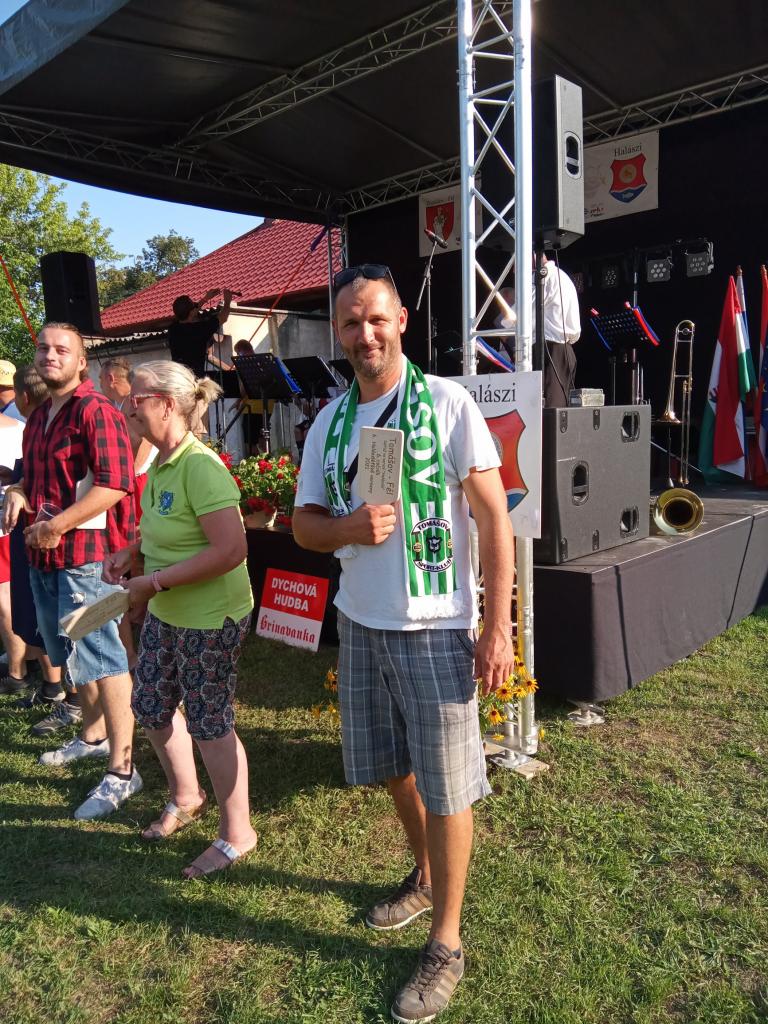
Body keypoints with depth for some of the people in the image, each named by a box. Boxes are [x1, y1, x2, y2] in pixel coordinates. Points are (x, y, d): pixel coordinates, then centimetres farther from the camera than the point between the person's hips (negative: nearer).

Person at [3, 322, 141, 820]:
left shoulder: (96, 410, -12)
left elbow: (115, 484, -23)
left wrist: (57, 525, -23)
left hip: (88, 554, -10)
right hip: (45, 555, 10)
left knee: (100, 656, -7)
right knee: (69, 652, 21)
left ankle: (122, 770, 1)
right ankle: (94, 734, 40)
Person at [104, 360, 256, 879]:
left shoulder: (199, 466, -24)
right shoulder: (161, 464, 5)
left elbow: (231, 550, -31)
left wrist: (156, 582, -24)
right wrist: (131, 553, 2)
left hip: (211, 619, -9)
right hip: (165, 614, 9)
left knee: (209, 723, 4)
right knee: (152, 707, 20)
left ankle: (237, 833, 27)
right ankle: (186, 797, 46)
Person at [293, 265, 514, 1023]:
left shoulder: (446, 403, -9)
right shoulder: (329, 422, 6)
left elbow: (493, 516, -10)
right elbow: (304, 524, 9)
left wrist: (498, 630, -13)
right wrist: (349, 528, -14)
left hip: (434, 627, -5)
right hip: (360, 622, 5)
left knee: (445, 783, 6)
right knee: (392, 768, 20)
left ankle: (445, 943, 26)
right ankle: (425, 877, 47)